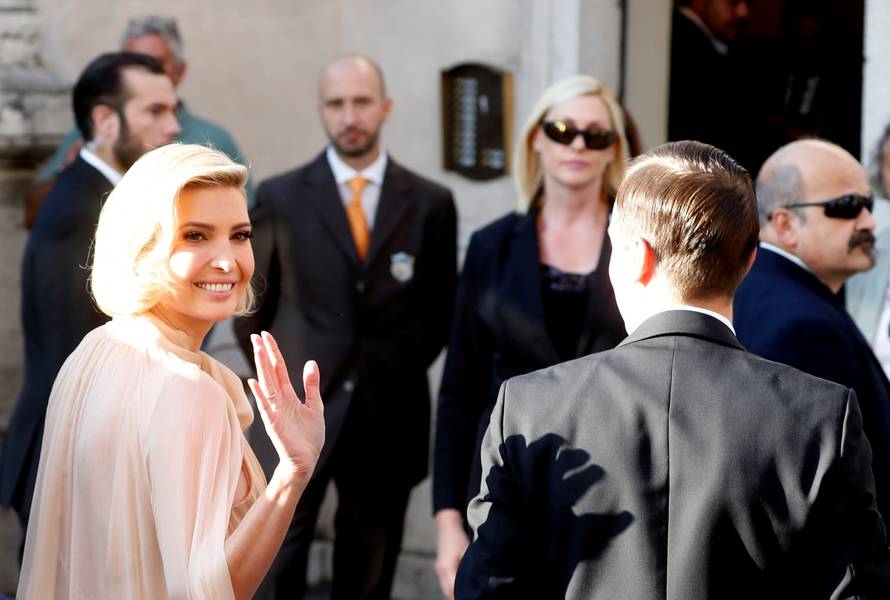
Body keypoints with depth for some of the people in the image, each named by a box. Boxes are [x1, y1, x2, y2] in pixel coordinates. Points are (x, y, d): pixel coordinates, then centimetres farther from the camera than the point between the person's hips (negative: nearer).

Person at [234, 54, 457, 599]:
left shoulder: (431, 202, 3)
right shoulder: (280, 197, 1)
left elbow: (441, 306, 12)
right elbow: (251, 302, 9)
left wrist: (403, 370, 7)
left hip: (390, 416, 1)